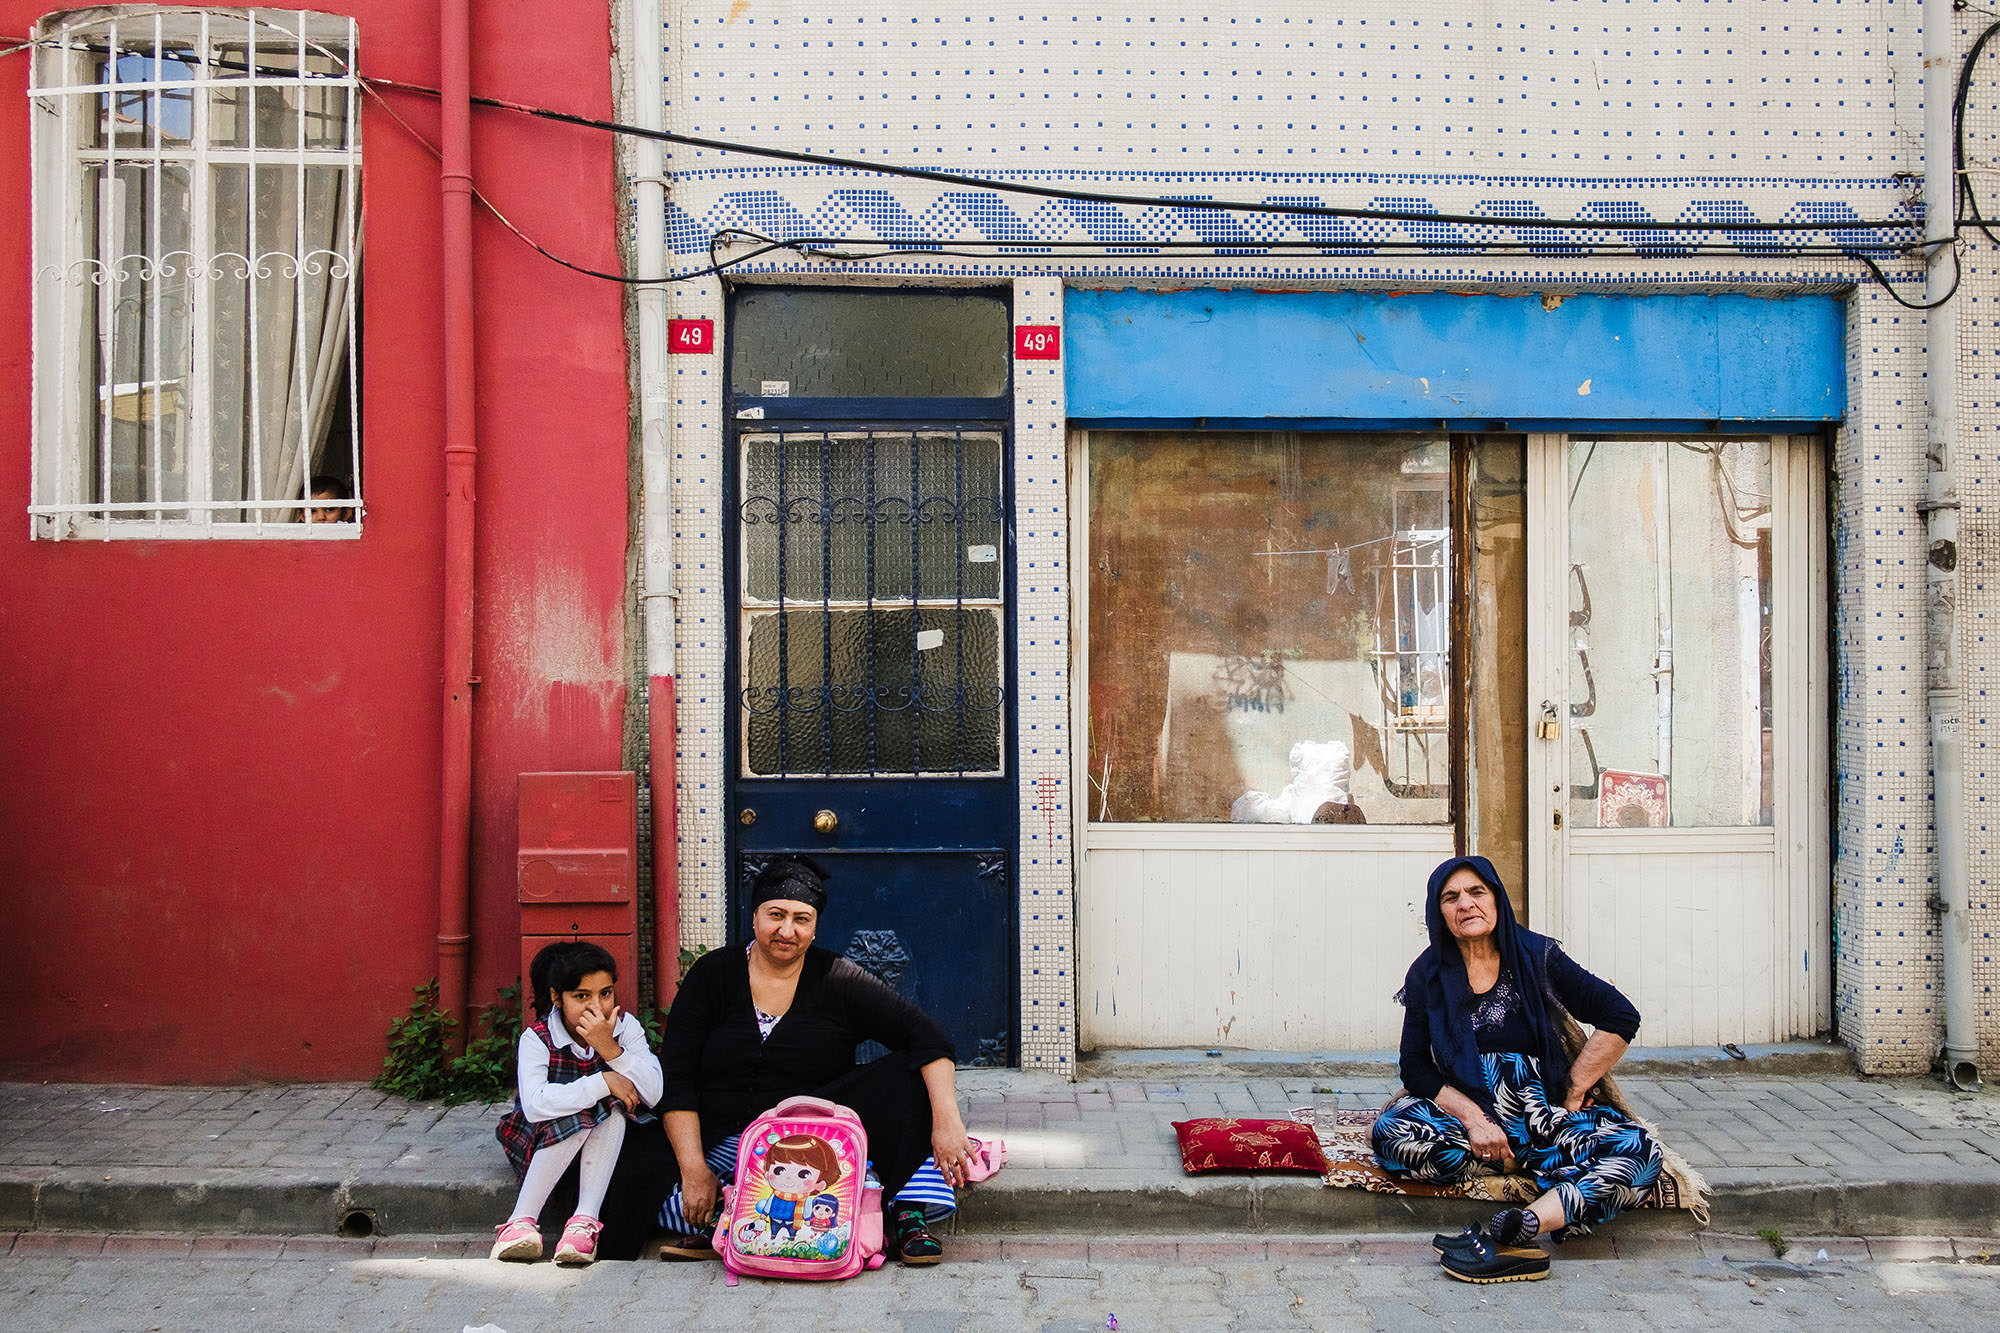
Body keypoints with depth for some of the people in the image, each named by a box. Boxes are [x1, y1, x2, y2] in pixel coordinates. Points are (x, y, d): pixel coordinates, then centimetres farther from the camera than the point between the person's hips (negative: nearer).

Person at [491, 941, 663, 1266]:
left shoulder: (624, 1026, -9)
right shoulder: (537, 1038, -16)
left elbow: (653, 1093, -22)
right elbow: (535, 1104, -33)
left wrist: (610, 1048, -34)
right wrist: (603, 1083, -36)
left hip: (606, 1142, 2)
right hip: (546, 1140, -2)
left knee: (612, 1109, -30)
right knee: (574, 1118, -34)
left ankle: (585, 1220, -36)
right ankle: (521, 1222, -34)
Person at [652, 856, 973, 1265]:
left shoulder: (838, 979, -1)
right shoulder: (712, 975, 1)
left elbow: (926, 1037, -11)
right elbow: (675, 1080, -3)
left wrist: (947, 1122, -27)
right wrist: (693, 1170, -16)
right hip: (725, 1137, -1)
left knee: (911, 1077, -21)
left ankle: (909, 1215, -21)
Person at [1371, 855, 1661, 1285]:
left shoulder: (1536, 956, 1)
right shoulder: (1428, 975, 3)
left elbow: (1621, 1016, 0)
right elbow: (1415, 1067, -1)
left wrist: (1574, 1093, -5)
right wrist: (1473, 1119, -17)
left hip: (1545, 1115, 0)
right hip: (1463, 1113, 0)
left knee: (1639, 1152, -29)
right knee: (1390, 1133, -31)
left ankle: (1511, 1232, -41)